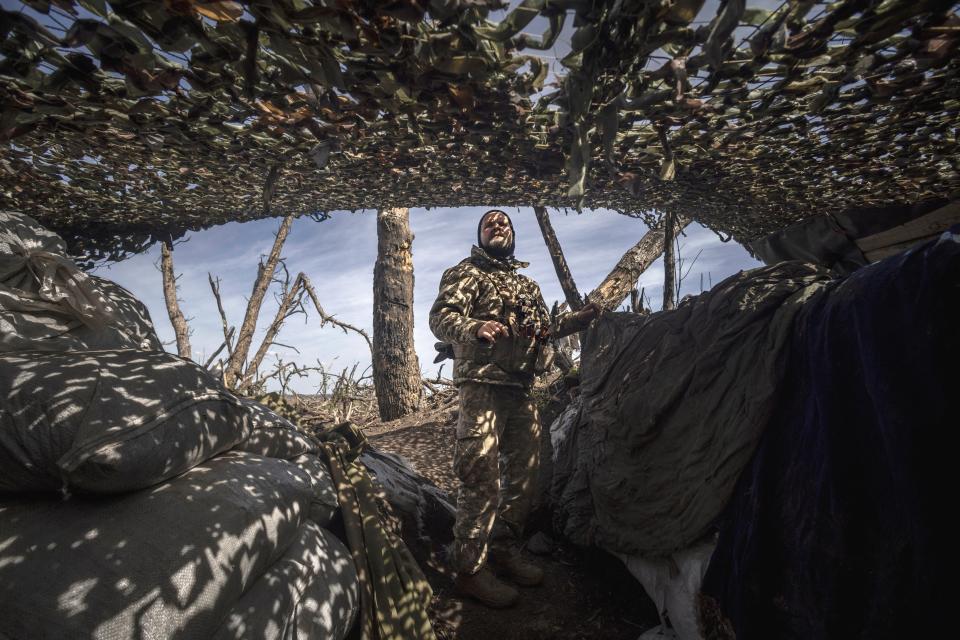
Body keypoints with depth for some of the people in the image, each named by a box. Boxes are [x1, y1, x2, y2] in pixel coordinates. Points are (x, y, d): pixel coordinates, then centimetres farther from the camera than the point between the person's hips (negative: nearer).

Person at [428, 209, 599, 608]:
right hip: (483, 386, -7)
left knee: (524, 474, 12)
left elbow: (542, 329, 27)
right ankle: (469, 571, 8)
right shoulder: (466, 273, 2)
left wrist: (576, 320, 9)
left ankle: (505, 551, 30)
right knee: (482, 479, -8)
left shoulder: (527, 284, 22)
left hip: (522, 390, 8)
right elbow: (440, 318, -12)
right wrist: (476, 328, -32)